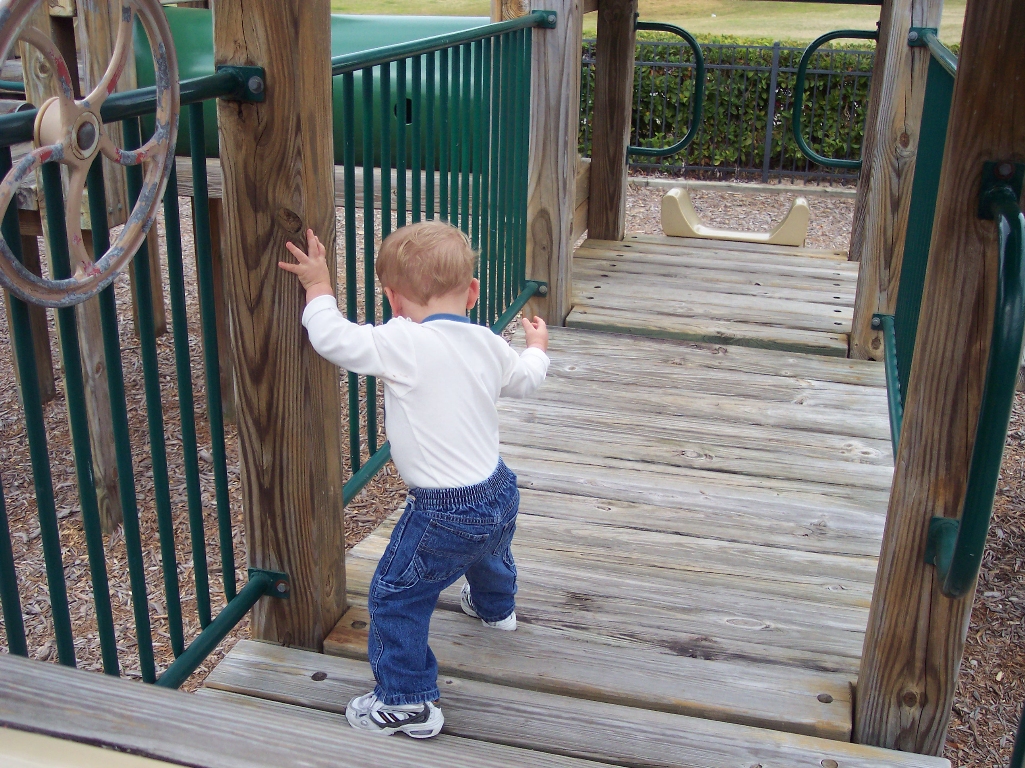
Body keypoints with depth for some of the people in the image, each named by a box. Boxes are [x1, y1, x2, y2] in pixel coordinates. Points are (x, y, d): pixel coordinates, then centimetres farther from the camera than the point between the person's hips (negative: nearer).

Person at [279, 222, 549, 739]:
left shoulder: (404, 344, -22)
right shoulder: (488, 345, 0)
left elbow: (333, 340, -20)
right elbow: (525, 380, 19)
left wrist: (318, 288, -2)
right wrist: (536, 347, 41)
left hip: (445, 515, -8)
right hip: (499, 494, 8)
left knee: (396, 598, 8)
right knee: (487, 552, 40)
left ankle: (407, 702, 17)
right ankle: (494, 606, 69)